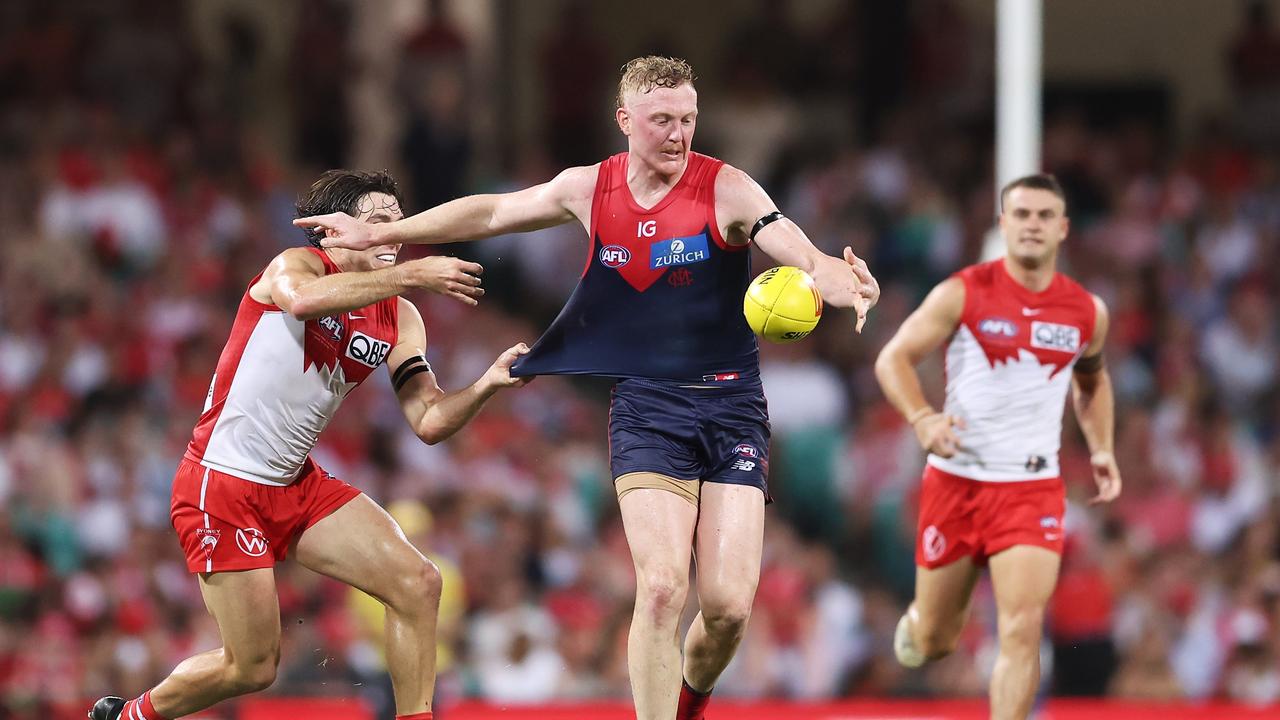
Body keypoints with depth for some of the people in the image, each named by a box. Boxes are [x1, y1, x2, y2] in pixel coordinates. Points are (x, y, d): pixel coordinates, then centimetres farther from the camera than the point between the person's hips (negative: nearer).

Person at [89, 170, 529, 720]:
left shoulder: (399, 319, 6)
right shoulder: (296, 265, -12)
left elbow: (429, 422, -1)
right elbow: (303, 299, -39)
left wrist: (486, 385, -19)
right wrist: (412, 275, -40)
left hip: (296, 487, 7)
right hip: (223, 486, -7)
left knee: (418, 584, -9)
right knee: (254, 667, -3)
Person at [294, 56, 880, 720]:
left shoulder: (726, 190, -9)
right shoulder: (590, 189, 2)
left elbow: (803, 257, -23)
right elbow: (491, 213, 17)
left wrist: (838, 280, -47)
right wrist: (377, 235, 20)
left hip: (731, 408, -1)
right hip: (646, 407, 1)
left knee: (728, 604, -8)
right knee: (661, 587, -18)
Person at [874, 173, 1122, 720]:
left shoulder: (1087, 313, 5)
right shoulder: (962, 294, -5)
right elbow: (893, 358, -4)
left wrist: (1101, 449, 11)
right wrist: (923, 420, -22)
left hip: (1033, 487, 1)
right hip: (956, 480, -1)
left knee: (1022, 630, -17)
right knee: (933, 644, 10)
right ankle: (918, 620, 49)